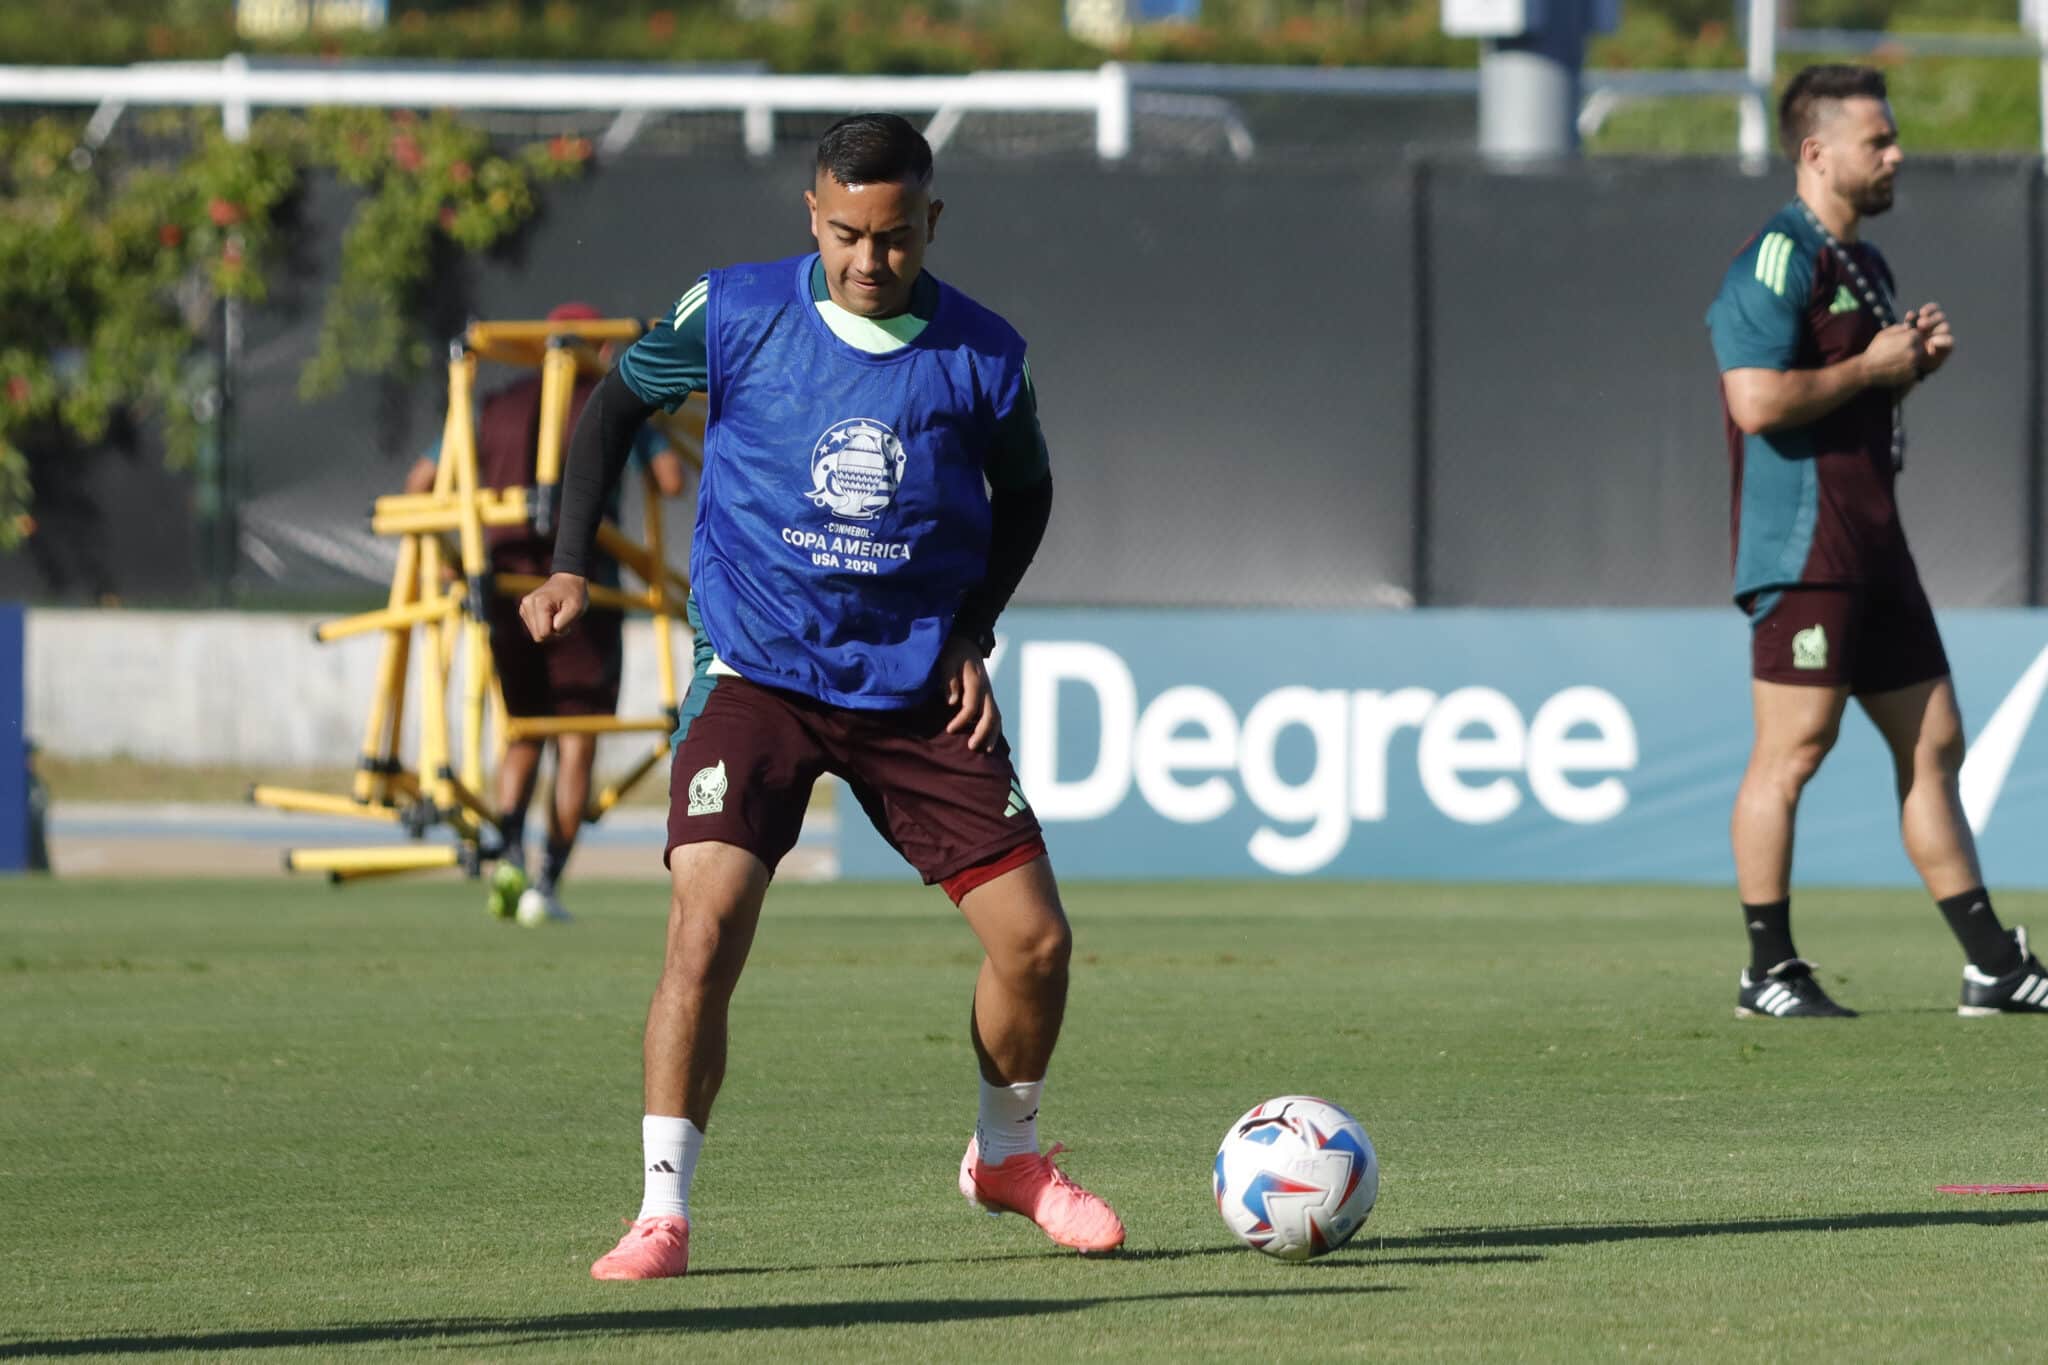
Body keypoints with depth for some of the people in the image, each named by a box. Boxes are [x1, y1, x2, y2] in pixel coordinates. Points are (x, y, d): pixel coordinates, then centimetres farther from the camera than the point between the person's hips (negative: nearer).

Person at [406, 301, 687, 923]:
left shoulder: (495, 409, 14)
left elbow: (420, 482, 13)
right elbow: (672, 480, -5)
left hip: (508, 589, 3)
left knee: (522, 733, 16)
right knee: (576, 746, 3)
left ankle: (508, 850, -8)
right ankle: (548, 883, -7)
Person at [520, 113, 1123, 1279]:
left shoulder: (981, 355, -6)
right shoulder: (736, 314, -10)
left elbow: (1023, 490, 13)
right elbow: (617, 403, 7)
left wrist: (974, 631, 1)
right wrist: (572, 566, -1)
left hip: (919, 688, 2)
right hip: (758, 677, -2)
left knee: (1035, 941, 0)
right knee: (706, 929, -20)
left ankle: (1009, 1155, 28)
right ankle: (662, 1212, -11)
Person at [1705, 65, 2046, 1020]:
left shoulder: (1863, 264, 19)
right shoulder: (1779, 260, -12)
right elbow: (1759, 401, -22)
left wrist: (1915, 360, 10)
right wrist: (1870, 368, -12)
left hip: (1872, 540, 10)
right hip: (1802, 540, -10)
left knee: (1933, 743, 9)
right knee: (1794, 749, -6)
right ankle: (1769, 972, 0)